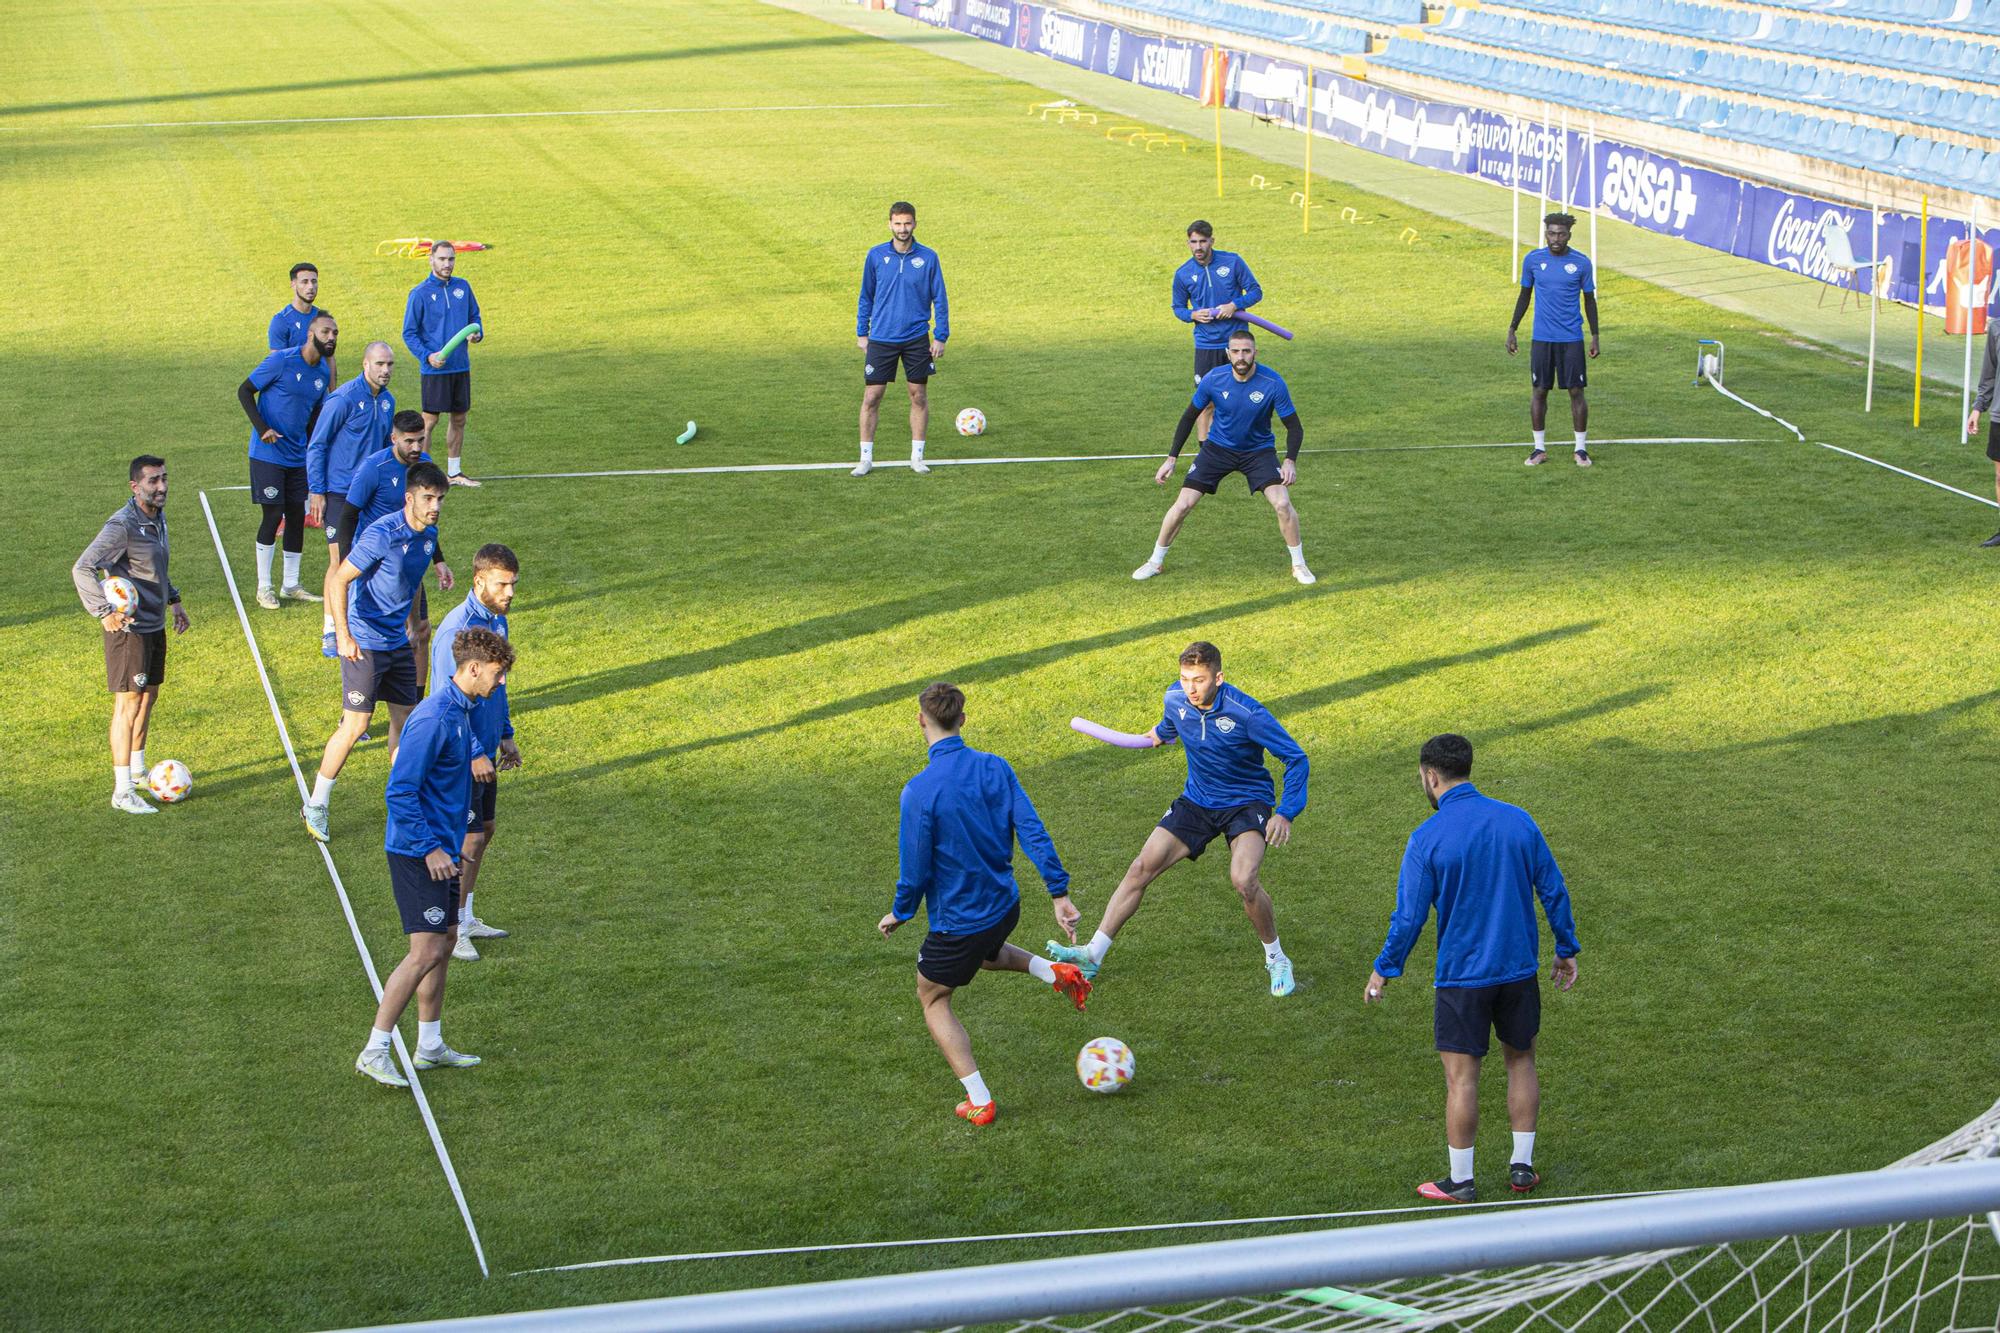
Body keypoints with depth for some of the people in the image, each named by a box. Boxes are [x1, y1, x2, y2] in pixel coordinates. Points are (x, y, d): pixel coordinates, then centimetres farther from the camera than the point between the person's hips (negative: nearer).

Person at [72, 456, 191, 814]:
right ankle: (122, 791, -3)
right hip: (129, 628, -9)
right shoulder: (122, 526, -21)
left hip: (155, 626, 9)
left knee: (148, 697, 18)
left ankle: (137, 769, 35)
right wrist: (105, 612, -29)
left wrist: (173, 600, 18)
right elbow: (82, 569, -26)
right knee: (129, 703, -6)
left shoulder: (158, 517, 7)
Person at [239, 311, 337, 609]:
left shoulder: (322, 371, 6)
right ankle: (264, 587, 5)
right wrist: (262, 428, -20)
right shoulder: (281, 361, -15)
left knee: (297, 515, 8)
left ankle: (291, 584, 19)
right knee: (273, 515, -6)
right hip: (268, 454, -7)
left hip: (297, 457, 7)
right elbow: (244, 390, -10)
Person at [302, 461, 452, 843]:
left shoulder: (429, 535, 3)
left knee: (405, 719, 10)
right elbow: (340, 579, -20)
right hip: (364, 644, -7)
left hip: (399, 642, 7)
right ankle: (316, 806, 7)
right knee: (355, 726, -7)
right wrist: (343, 635, -25)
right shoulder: (382, 534, -21)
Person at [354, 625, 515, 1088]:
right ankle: (374, 1052, -7)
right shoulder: (433, 718, -21)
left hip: (440, 849, 10)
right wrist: (429, 848, -22)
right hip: (417, 853, -10)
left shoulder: (459, 711, 10)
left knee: (444, 943, 15)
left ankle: (430, 1046, 25)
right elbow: (399, 792, -22)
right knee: (427, 951, -12)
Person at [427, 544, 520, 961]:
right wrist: (474, 753, -22)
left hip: (484, 750, 9)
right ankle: (450, 929, 6)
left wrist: (505, 736, 17)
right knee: (468, 840, -4)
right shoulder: (458, 630, -23)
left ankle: (465, 918, 28)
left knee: (483, 833, 16)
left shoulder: (497, 621, 6)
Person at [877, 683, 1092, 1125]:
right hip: (1005, 905, 6)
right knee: (983, 951, 39)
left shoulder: (920, 791, -24)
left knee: (933, 1001, 16)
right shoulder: (995, 768, -7)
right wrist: (1060, 893, -4)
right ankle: (1052, 971, 15)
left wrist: (899, 913, 0)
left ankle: (980, 1102, 9)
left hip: (957, 918, -6)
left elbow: (915, 869, -18)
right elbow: (1033, 833, -8)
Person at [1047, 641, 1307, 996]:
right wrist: (1160, 734, 39)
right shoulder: (1175, 698, -10)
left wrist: (1285, 814, -26)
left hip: (1246, 803, -5)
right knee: (1141, 868, -5)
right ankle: (1093, 955, 0)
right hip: (1196, 801, 5)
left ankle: (1276, 959, -5)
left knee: (1244, 880, -29)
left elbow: (1296, 758, -19)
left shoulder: (1246, 713, -26)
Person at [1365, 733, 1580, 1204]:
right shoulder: (1517, 820, -1)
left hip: (1461, 975, -4)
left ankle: (1460, 1182, 10)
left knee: (1462, 1075, 4)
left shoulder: (1427, 839, -14)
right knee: (1520, 1060, 19)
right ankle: (1522, 1167, 22)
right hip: (1519, 968, 4)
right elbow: (1553, 890, 5)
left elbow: (1409, 916, -10)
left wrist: (1384, 969, 3)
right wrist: (1567, 949, 16)